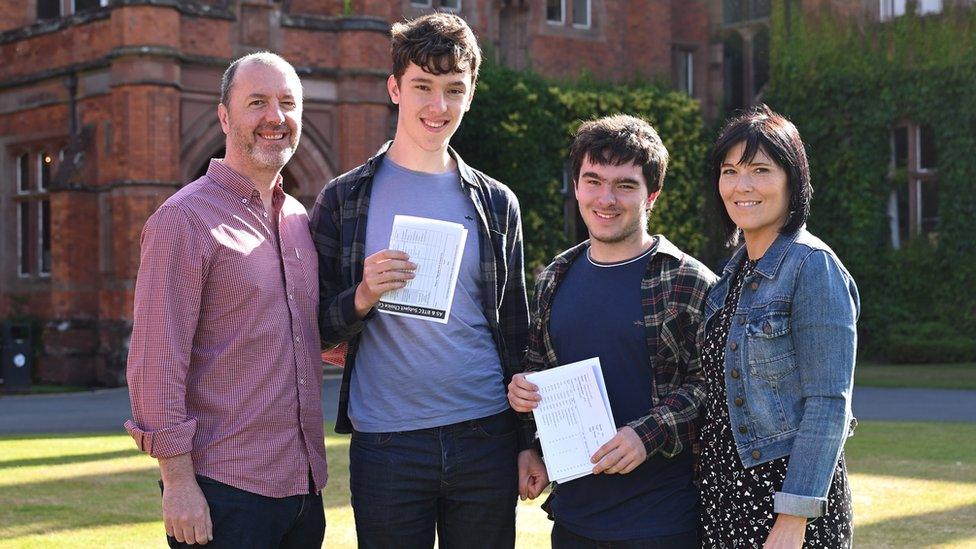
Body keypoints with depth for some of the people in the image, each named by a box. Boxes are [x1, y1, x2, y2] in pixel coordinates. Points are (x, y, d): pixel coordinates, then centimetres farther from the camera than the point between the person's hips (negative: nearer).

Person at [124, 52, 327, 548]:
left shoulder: (299, 219, 13)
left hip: (304, 484, 7)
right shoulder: (185, 219, -9)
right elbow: (155, 362, -14)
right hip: (224, 491, -7)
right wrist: (177, 480, -17)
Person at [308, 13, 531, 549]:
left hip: (486, 438, 2)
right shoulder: (343, 199, 2)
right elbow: (316, 329, 3)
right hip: (385, 444, -2)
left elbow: (514, 329, 12)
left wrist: (530, 443, 8)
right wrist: (363, 297, -17)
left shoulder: (496, 203, 8)